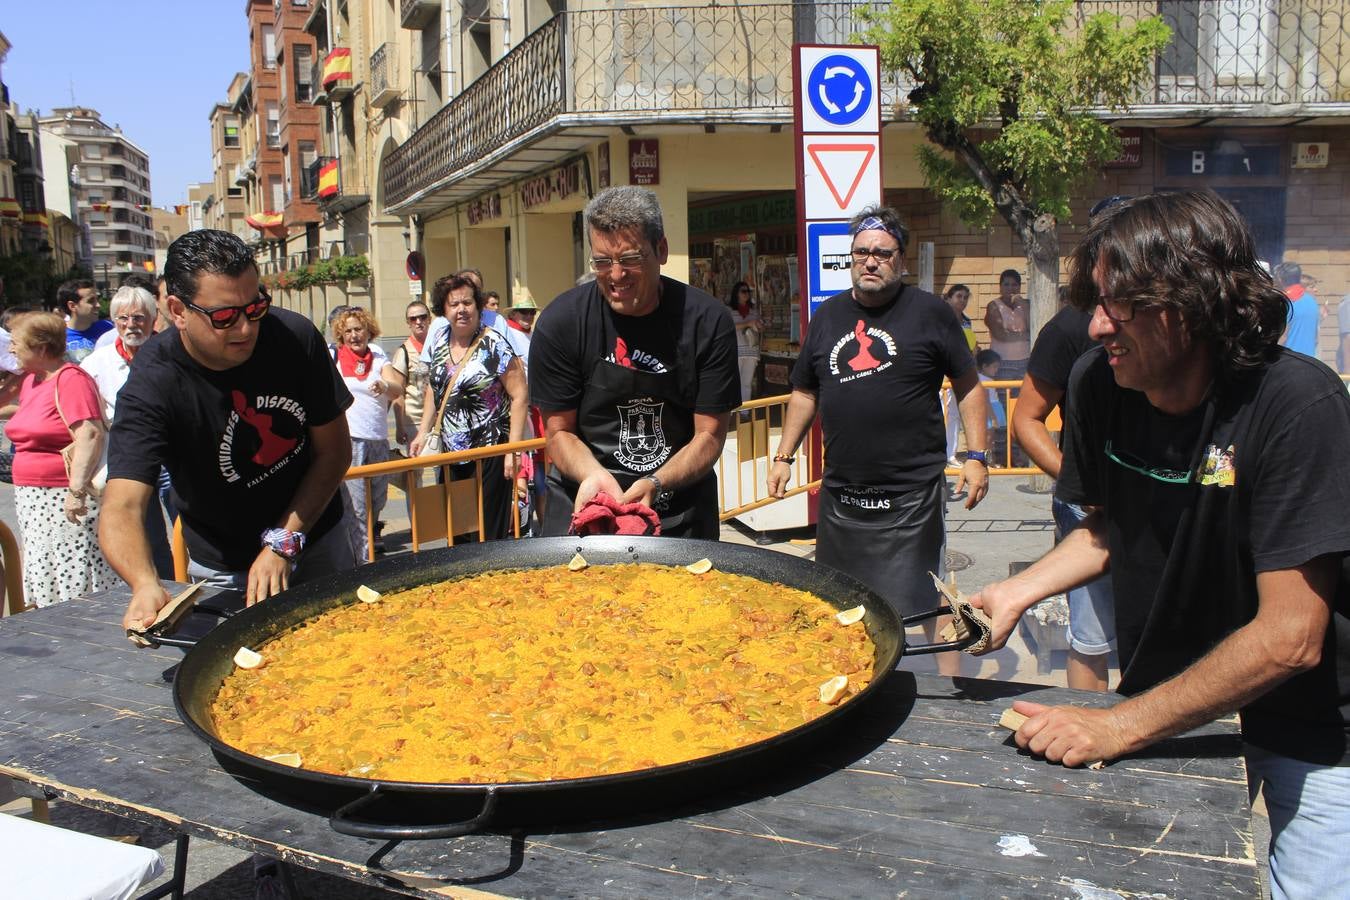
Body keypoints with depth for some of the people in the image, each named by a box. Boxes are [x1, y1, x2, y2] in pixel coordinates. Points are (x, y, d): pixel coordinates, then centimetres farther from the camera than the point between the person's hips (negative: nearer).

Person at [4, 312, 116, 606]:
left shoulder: (71, 379, -14)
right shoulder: (30, 381, 15)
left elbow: (91, 435, -24)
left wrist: (77, 489, -28)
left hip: (66, 500, -10)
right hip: (33, 499, 10)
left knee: (77, 584, -7)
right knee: (43, 584, 13)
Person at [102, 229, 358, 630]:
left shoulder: (295, 337, -19)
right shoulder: (152, 385, -26)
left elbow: (334, 449, -11)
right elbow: (122, 507, -37)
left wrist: (284, 543, -19)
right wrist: (146, 587, -57)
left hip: (319, 541, 3)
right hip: (225, 569, -3)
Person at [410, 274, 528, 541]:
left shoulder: (494, 345, -10)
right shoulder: (439, 343, 8)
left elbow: (520, 396, -11)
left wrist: (513, 450, -16)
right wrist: (423, 433, 12)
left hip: (490, 452, -6)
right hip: (452, 453, 6)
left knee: (490, 531, -3)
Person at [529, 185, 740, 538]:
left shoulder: (708, 321, -12)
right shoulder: (560, 323, -12)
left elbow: (710, 434, -9)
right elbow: (559, 431, -5)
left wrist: (654, 484, -27)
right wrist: (596, 476, -26)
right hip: (582, 505, 0)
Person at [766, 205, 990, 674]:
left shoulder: (929, 312, -2)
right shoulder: (828, 315, 11)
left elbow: (968, 386, 3)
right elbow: (805, 392, 18)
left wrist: (976, 456, -5)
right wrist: (783, 456, 13)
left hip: (911, 491, -4)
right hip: (840, 490, 5)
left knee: (929, 599, 0)